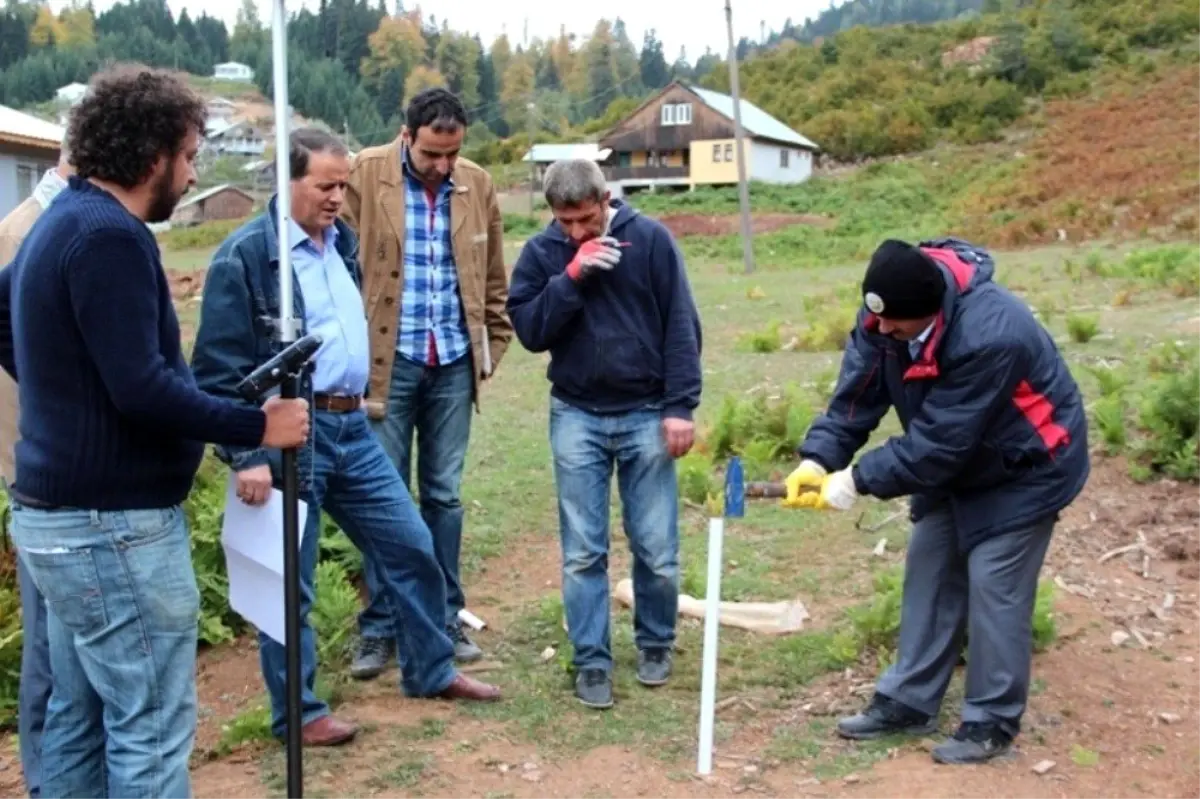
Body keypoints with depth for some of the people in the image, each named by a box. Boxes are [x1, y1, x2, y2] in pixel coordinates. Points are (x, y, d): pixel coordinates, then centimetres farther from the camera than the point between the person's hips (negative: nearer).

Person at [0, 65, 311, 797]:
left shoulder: (64, 221, 13)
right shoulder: (110, 235, -19)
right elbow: (141, 389, -25)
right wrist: (257, 426, -17)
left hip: (62, 512, 10)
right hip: (113, 523, -10)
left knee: (79, 719, 18)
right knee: (151, 730, -1)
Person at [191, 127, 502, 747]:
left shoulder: (342, 240, 11)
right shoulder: (246, 255, -12)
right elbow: (218, 368, -14)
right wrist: (244, 454, -18)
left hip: (350, 427, 8)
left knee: (410, 544, 13)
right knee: (290, 580, 5)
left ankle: (432, 670, 31)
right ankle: (298, 712, 21)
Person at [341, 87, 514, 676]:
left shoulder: (476, 185, 6)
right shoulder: (364, 175, -6)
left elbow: (493, 278, 14)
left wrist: (493, 347, 11)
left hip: (454, 363, 3)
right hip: (387, 361, -3)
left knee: (444, 494, 11)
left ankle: (445, 618, 22)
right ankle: (378, 627, 14)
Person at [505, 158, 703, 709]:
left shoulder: (650, 239, -4)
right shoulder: (541, 253, 1)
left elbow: (681, 327, -3)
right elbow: (529, 331, -7)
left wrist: (680, 406, -8)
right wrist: (570, 277, -17)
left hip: (646, 415, -1)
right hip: (576, 417, 1)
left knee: (657, 551, 4)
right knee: (583, 553, 3)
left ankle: (655, 644, 27)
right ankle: (591, 662, 15)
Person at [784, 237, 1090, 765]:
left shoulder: (990, 336, -39)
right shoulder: (890, 310, -17)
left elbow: (937, 442, -34)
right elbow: (858, 391, -12)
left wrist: (859, 480, -29)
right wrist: (819, 458, -24)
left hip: (1023, 468, -8)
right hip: (956, 466, 8)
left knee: (993, 587, -7)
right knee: (928, 573, 9)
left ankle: (992, 722, 8)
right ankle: (908, 701, 20)